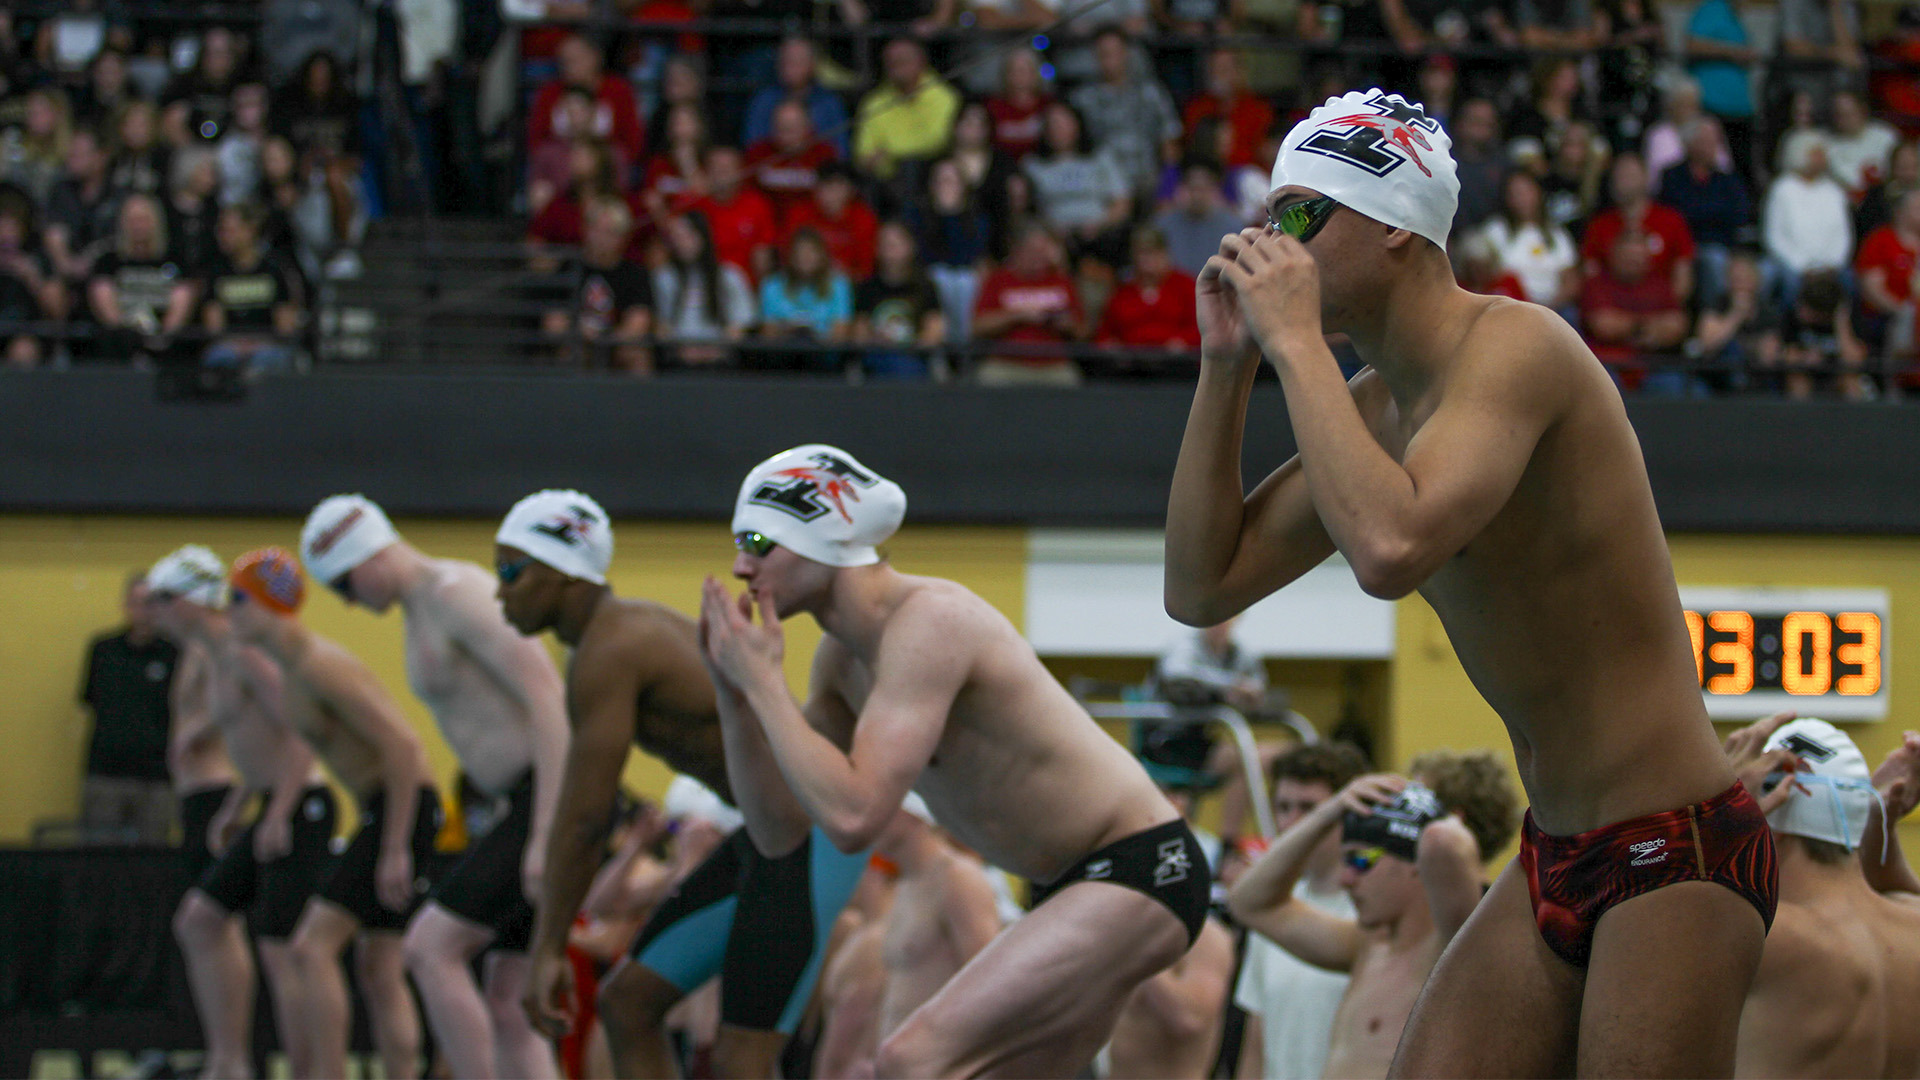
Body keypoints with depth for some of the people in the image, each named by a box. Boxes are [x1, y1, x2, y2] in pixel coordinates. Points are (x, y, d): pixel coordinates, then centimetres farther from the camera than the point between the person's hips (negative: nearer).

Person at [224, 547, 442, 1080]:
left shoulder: (321, 666, -18)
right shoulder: (290, 669, 13)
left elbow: (403, 745, -24)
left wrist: (395, 850, -24)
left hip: (404, 809, -10)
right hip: (379, 811, 10)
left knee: (313, 947, -13)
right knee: (380, 970, 10)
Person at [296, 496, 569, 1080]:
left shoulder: (458, 593, -14)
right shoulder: (418, 611, 19)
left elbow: (547, 698, -22)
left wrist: (544, 834, -26)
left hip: (554, 801, -10)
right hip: (526, 808, 10)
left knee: (430, 949, -13)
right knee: (506, 1006, 6)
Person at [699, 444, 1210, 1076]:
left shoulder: (928, 622, -22)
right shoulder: (842, 660, 6)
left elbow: (854, 816, -31)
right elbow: (778, 830, 10)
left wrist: (763, 680, -22)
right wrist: (733, 694, -1)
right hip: (1077, 888, 10)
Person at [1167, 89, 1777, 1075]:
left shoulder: (1514, 345, -16)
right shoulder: (1376, 404, 11)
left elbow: (1391, 549, -33)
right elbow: (1201, 589, 14)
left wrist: (1295, 341, -22)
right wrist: (1225, 366, 6)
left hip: (1676, 851, -9)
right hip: (1552, 858, 9)